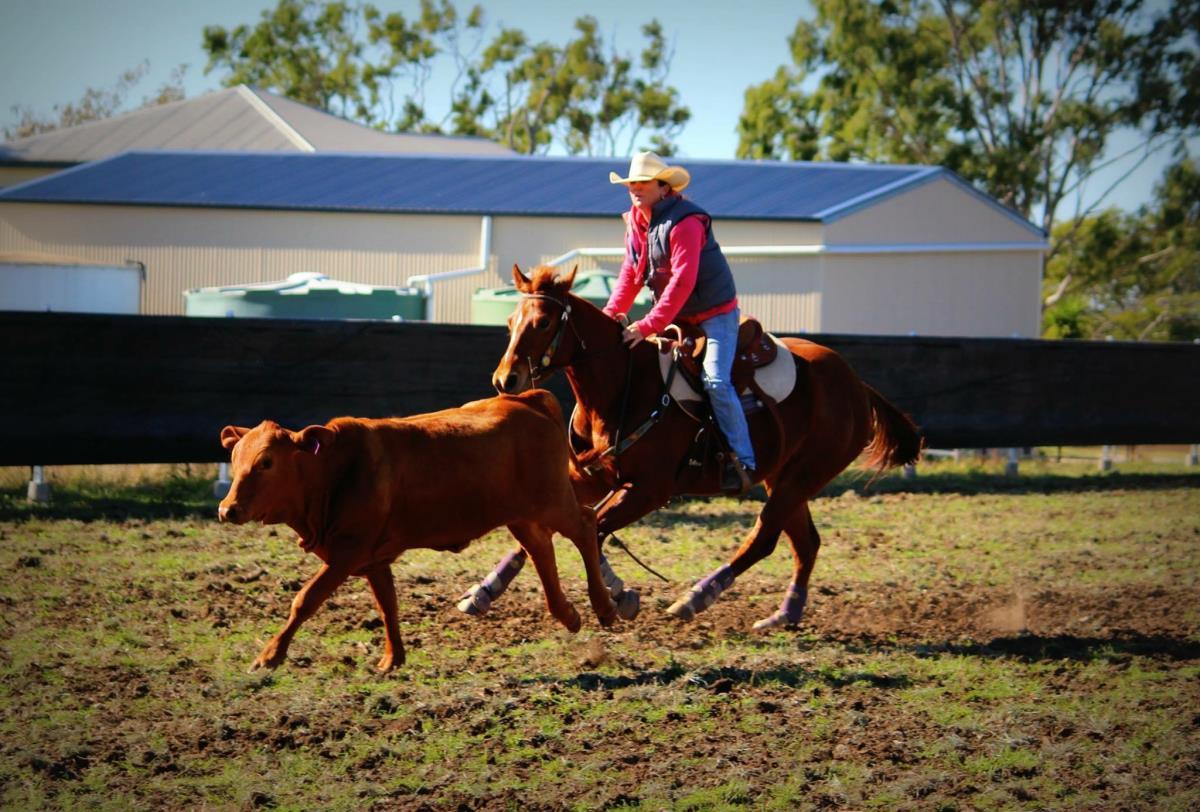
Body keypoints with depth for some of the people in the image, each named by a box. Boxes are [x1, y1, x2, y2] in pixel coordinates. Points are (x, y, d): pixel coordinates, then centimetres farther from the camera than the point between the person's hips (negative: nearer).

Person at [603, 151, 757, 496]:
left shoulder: (685, 222, -24)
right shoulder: (636, 222, 3)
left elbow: (682, 282, -30)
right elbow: (630, 275, 8)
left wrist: (648, 326, -34)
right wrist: (608, 317, -7)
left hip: (715, 313, -9)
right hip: (678, 318, 9)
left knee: (715, 380, -23)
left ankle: (742, 460, -17)